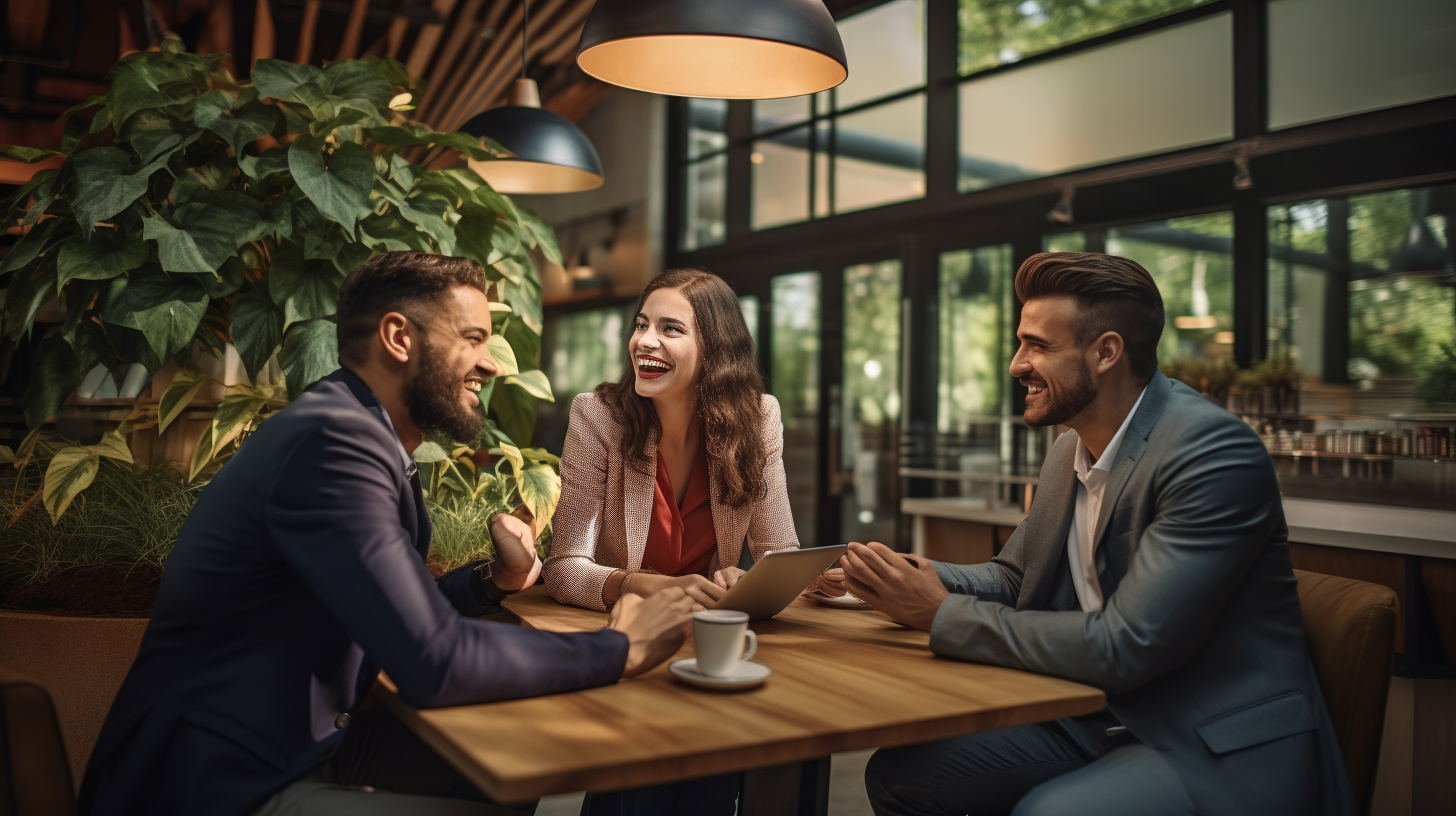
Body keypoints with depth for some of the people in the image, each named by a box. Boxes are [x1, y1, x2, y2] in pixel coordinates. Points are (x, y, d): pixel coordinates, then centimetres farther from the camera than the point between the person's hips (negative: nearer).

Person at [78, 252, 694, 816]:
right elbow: (435, 661, -28)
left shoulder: (365, 438, 7)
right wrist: (621, 649, -18)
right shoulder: (333, 439, -24)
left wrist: (496, 581, -2)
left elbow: (399, 612, 15)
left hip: (299, 742, 10)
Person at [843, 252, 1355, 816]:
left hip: (1225, 746, -7)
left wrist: (942, 613, -20)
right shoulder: (1069, 451, 6)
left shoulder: (1215, 452, -21)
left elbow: (1124, 647, -26)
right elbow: (1013, 576, 15)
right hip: (1100, 720, 8)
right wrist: (922, 578, -7)